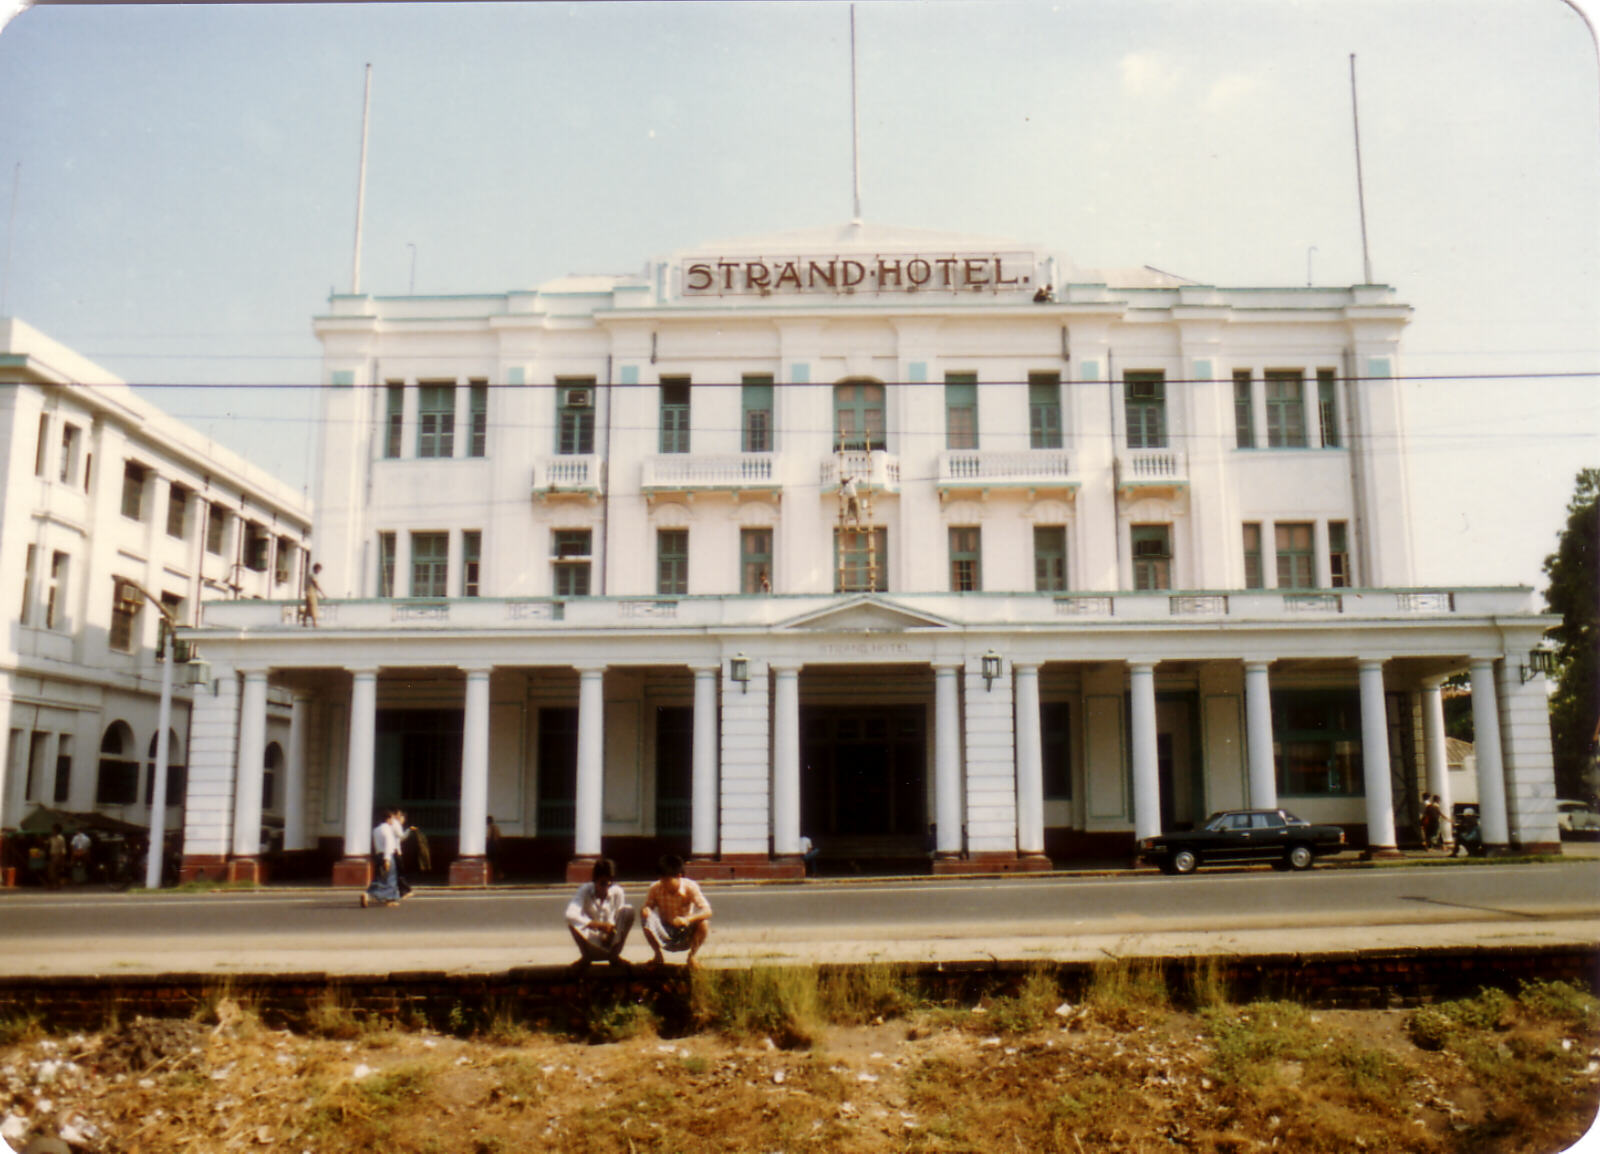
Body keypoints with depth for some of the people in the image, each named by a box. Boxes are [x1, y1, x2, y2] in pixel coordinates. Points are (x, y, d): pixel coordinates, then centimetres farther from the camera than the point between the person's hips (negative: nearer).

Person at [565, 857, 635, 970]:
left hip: (611, 939, 1)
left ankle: (614, 955, -8)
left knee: (629, 910, -21)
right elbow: (571, 914, -33)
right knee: (572, 921, -29)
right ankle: (586, 957, -4)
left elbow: (620, 918, -6)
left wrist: (612, 928, -28)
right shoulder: (585, 890, -17)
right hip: (591, 942, -1)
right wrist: (596, 925, -45)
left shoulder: (617, 892, -11)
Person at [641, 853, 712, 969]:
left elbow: (707, 912, -27)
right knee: (648, 918, -29)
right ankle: (657, 955, -2)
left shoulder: (690, 887, -19)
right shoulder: (655, 888, -14)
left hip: (685, 938, -1)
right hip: (665, 938, 1)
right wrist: (645, 910, -32)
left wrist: (687, 919, -44)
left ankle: (692, 956, -1)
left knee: (703, 924, -31)